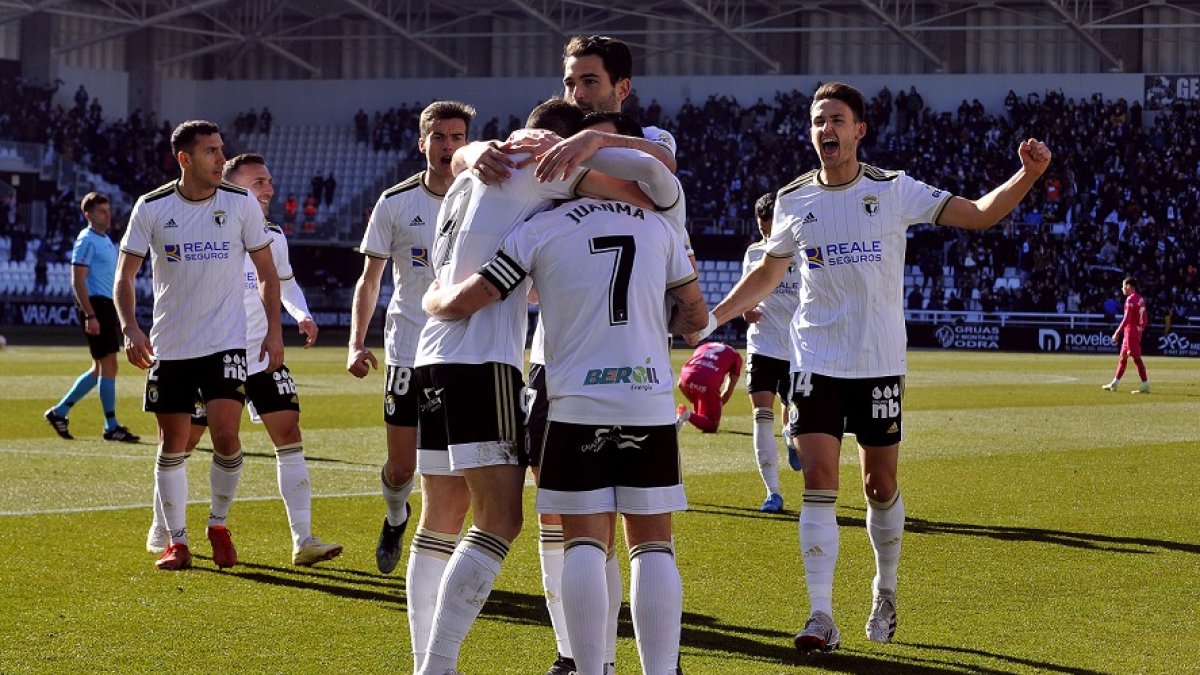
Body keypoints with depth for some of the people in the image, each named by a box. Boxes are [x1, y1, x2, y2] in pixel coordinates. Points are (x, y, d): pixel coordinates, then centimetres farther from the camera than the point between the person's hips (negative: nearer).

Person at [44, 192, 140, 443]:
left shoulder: (106, 241, 18)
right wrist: (90, 316, -23)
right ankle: (111, 427, -4)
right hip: (96, 306, -10)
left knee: (100, 369, 12)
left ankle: (59, 412, 18)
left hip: (108, 307, 10)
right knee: (108, 365, -8)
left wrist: (116, 313, 22)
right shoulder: (86, 241, -10)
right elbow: (78, 281, -16)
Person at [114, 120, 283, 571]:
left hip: (225, 343, -1)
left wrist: (274, 330, 1)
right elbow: (124, 275, 2)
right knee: (173, 445, 4)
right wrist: (130, 329, -13)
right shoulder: (151, 208, -3)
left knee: (226, 436, -14)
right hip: (169, 346, 1)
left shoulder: (242, 204, -2)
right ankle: (176, 541, 17)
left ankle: (219, 524, 9)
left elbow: (267, 271, 8)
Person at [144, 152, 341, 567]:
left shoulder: (274, 236, 5)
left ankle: (303, 541, -8)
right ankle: (160, 529, 24)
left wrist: (302, 315, 4)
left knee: (289, 435, -8)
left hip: (262, 354, 4)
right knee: (182, 443, 3)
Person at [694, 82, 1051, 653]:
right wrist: (711, 318, 9)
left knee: (880, 486, 7)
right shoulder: (793, 201, 2)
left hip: (880, 363, -1)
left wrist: (1028, 175, -18)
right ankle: (821, 617, -11)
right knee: (818, 483, -10)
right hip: (816, 362, 1)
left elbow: (979, 215, -3)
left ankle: (885, 590, 31)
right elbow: (767, 275, 16)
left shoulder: (894, 190, -4)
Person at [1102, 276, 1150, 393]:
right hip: (1137, 331, 10)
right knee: (1123, 357, 16)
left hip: (1131, 330, -10)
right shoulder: (1140, 299, 14)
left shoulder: (1131, 299, -14)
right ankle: (1114, 384, 24)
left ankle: (1145, 385, -12)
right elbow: (1145, 319, 16)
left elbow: (1127, 318, -21)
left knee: (1136, 358, -10)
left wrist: (1117, 333, -19)